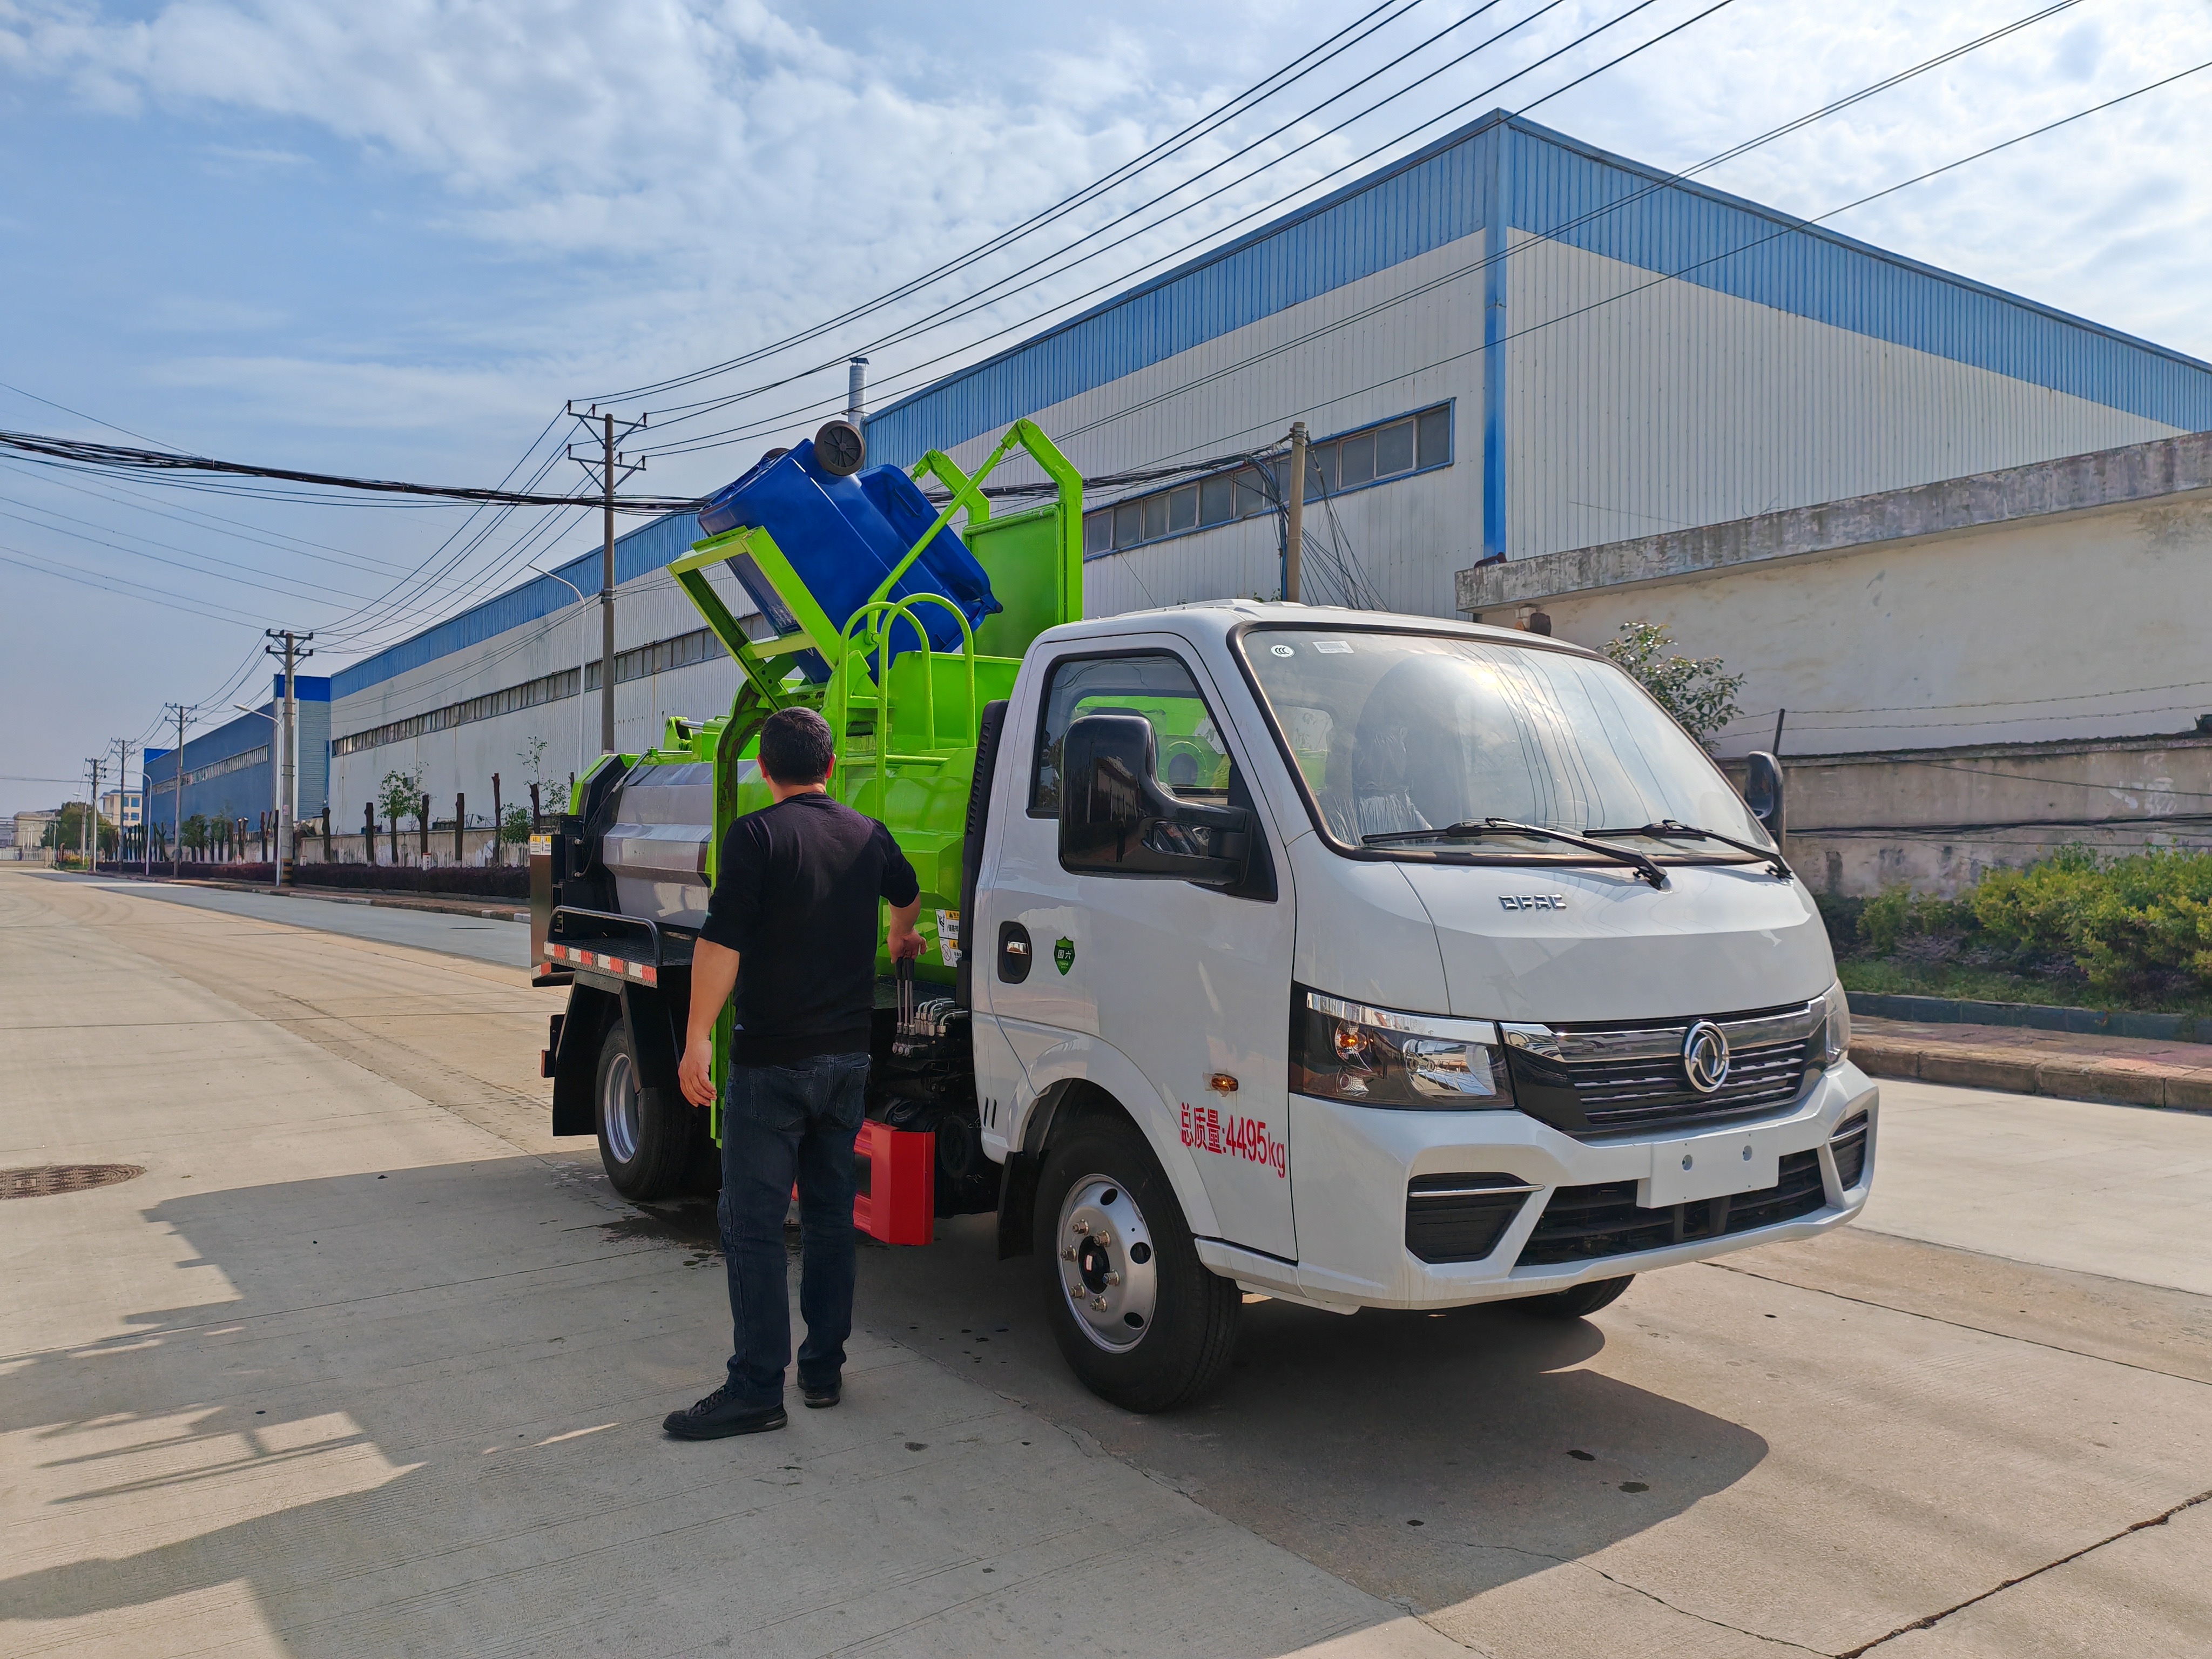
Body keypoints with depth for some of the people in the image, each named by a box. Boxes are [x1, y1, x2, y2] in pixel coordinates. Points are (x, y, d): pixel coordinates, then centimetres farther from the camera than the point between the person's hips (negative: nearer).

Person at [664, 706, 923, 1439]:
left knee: (753, 1225, -1)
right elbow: (907, 893, 30)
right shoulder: (869, 835, 9)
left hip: (771, 1061, -6)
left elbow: (721, 944, -18)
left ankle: (756, 1388, 0)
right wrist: (901, 940, 50)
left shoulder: (756, 836, -10)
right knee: (830, 1214, 14)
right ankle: (824, 1368, 21)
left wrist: (697, 1040, -15)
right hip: (847, 1056, 6)